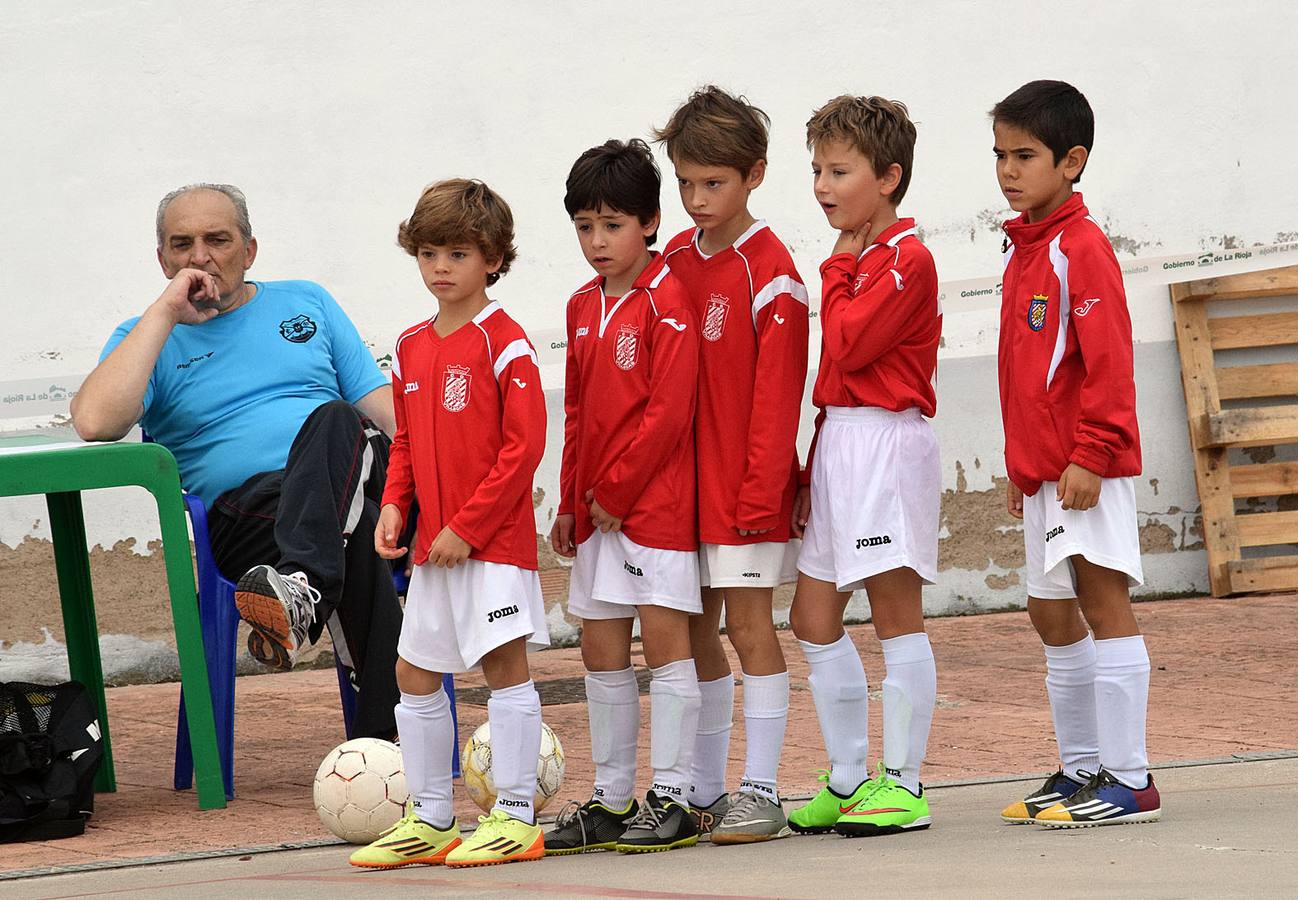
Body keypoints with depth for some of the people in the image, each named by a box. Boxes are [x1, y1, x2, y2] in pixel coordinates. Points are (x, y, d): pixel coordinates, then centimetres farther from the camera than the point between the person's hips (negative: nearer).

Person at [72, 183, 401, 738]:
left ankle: (302, 589, -53)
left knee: (335, 420, -36)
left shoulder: (306, 303, 26)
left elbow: (381, 406, 18)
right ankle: (385, 726, -46)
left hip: (357, 476, 2)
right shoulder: (149, 338, 16)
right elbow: (94, 422, -7)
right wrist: (166, 312, -3)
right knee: (358, 535, -38)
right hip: (246, 505, -2)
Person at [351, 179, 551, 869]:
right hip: (432, 545, 8)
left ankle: (515, 818, 0)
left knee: (504, 663, -6)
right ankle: (430, 819, 19)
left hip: (494, 540, -8)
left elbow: (524, 446, -15)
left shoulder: (505, 344, -10)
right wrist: (394, 505, 1)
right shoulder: (410, 348, 11)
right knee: (414, 673, 10)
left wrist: (468, 527, -16)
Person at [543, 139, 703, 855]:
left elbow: (668, 411, -16)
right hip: (596, 503, 8)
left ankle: (672, 800, -2)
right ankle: (612, 801, 16)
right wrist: (572, 501, 14)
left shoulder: (668, 300, -10)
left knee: (664, 640, -6)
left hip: (655, 495, -8)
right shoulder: (583, 307, 14)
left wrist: (619, 488, -14)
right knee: (600, 649, 9)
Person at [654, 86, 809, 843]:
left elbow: (776, 391, -13)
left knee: (749, 624, -4)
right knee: (695, 630, 9)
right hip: (684, 479, 7)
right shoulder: (677, 262, 9)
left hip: (746, 482, -7)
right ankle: (706, 793, 17)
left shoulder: (769, 271, -10)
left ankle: (761, 793, 0)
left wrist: (761, 489, -16)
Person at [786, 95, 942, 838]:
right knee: (814, 618, 9)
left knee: (897, 615, -5)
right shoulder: (857, 260, 17)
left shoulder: (907, 258, -11)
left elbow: (847, 345, -18)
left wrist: (838, 269, -6)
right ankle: (850, 781, 17)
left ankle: (904, 784, -2)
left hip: (888, 440, -10)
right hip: (839, 438, 10)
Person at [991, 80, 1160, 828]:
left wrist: (1090, 455, -22)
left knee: (1103, 603, -8)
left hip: (1088, 468, -10)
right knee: (1053, 615, 13)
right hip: (1043, 470, 10)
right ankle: (1081, 770, 23)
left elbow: (1108, 359, -18)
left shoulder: (1081, 247, -12)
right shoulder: (1024, 248, 15)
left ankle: (1129, 780, -6)